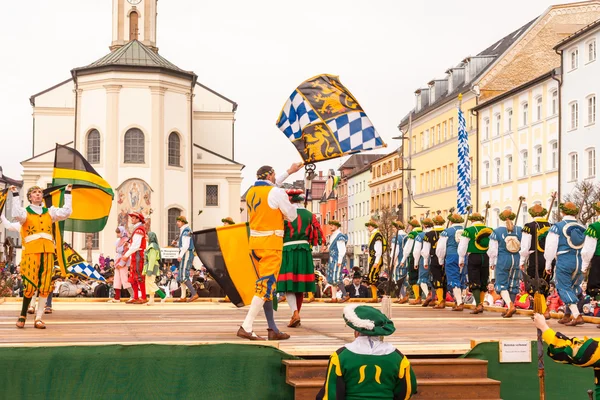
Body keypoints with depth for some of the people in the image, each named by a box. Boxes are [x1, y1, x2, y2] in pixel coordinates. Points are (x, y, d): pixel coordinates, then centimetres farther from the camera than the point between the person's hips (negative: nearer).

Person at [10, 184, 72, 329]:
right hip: (31, 252, -3)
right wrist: (15, 195, -12)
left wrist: (67, 193, 10)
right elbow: (17, 215, -14)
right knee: (30, 285, -8)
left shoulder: (49, 212, 18)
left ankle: (38, 319, 5)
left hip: (48, 252, 3)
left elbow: (66, 212, 5)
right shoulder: (25, 212, 9)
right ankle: (23, 315, 10)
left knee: (45, 287, 0)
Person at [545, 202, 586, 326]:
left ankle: (577, 316, -16)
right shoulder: (582, 228, 11)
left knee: (564, 288, -3)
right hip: (578, 262, 5)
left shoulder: (558, 227, -4)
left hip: (564, 262, -5)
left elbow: (551, 247, -4)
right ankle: (567, 316, 23)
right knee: (572, 288, 16)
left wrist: (548, 264, 5)